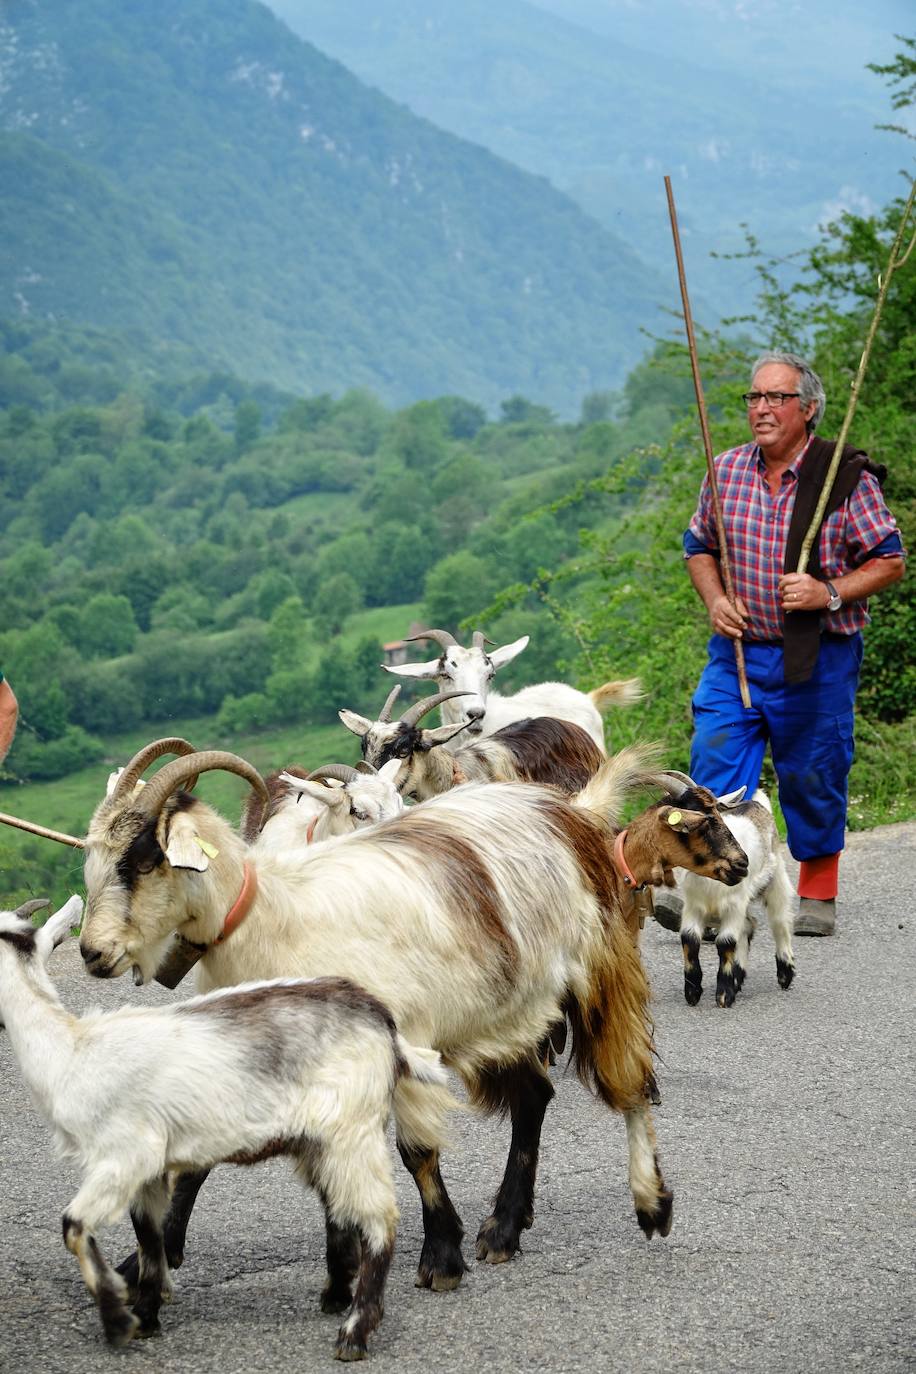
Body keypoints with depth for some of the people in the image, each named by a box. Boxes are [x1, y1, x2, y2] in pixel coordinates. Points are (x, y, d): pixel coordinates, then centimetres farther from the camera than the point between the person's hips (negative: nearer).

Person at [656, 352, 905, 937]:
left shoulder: (847, 476, -7)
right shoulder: (727, 471, 4)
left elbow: (890, 561, -4)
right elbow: (700, 547, 18)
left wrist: (830, 594, -19)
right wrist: (715, 599, -1)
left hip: (817, 661, -3)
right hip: (738, 650, 3)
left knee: (813, 779, 6)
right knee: (713, 764, -9)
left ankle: (818, 895, 22)